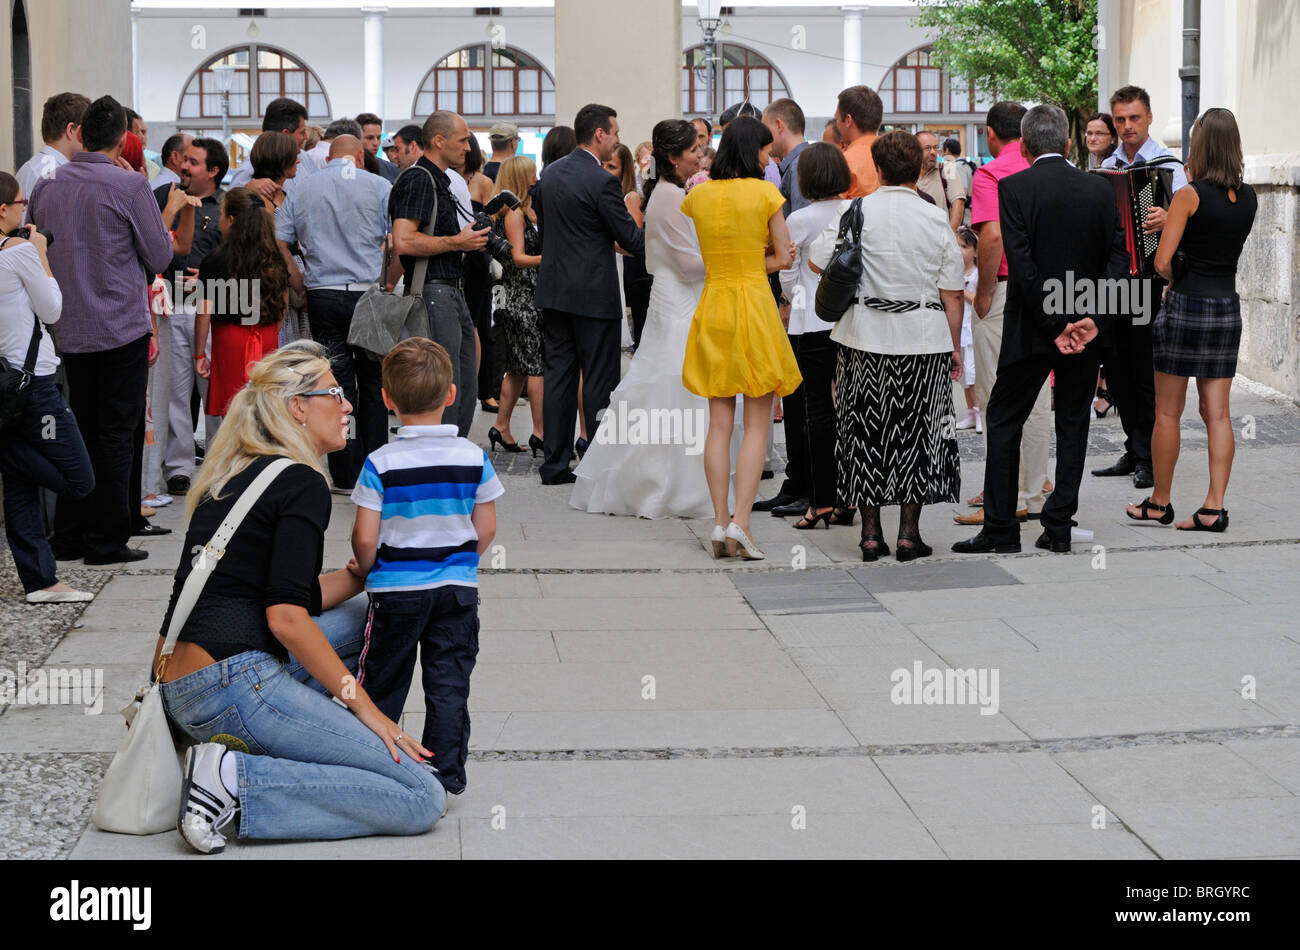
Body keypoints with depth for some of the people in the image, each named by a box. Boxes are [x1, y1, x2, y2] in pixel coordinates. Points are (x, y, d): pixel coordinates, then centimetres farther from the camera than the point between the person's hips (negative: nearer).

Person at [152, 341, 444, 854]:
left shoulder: (233, 479, 20)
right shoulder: (302, 484, -7)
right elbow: (286, 618, -17)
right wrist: (365, 708, -11)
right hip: (237, 684, -9)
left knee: (361, 617, 27)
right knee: (423, 800, -8)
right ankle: (237, 779, -13)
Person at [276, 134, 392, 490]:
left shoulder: (302, 191, 8)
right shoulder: (379, 187, 1)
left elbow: (279, 239, 5)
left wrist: (296, 280, 12)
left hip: (322, 295, 2)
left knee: (337, 382, 5)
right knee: (373, 382, 9)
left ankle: (346, 475, 7)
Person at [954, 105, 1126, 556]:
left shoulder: (1013, 188, -10)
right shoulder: (1100, 189, 2)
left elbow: (1021, 263, -16)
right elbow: (1117, 259, -2)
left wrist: (1054, 324, -12)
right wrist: (1094, 318, -7)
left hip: (1031, 329, -3)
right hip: (1088, 329, 4)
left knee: (1003, 419, 7)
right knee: (1072, 421, 11)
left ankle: (1000, 527, 6)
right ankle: (1059, 527, 11)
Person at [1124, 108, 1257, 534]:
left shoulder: (1189, 196, -13)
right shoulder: (1248, 198, 3)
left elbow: (1162, 262, -16)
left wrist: (1176, 282, 5)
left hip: (1186, 306, -5)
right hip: (1227, 307, 5)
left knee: (1168, 411, 7)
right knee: (1217, 412, 7)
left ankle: (1160, 501, 16)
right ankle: (1214, 507, 3)